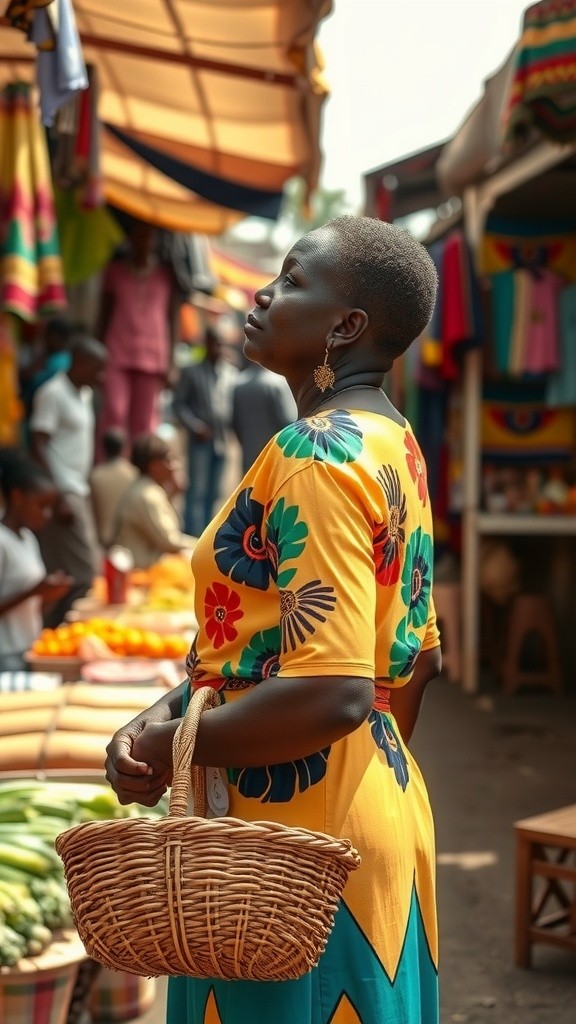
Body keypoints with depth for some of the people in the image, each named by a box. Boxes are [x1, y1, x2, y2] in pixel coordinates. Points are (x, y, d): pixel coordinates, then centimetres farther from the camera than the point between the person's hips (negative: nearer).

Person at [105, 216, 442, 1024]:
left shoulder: (317, 452, -20)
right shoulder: (392, 445, 10)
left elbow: (330, 693, -28)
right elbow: (419, 660, 18)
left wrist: (172, 745, -15)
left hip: (300, 833, -9)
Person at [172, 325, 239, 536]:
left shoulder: (233, 374, 10)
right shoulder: (192, 372, 5)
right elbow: (179, 404, 3)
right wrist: (196, 427, -9)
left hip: (223, 441, 3)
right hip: (201, 440, -3)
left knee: (213, 494, 7)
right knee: (197, 492, -6)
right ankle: (193, 537, -6)